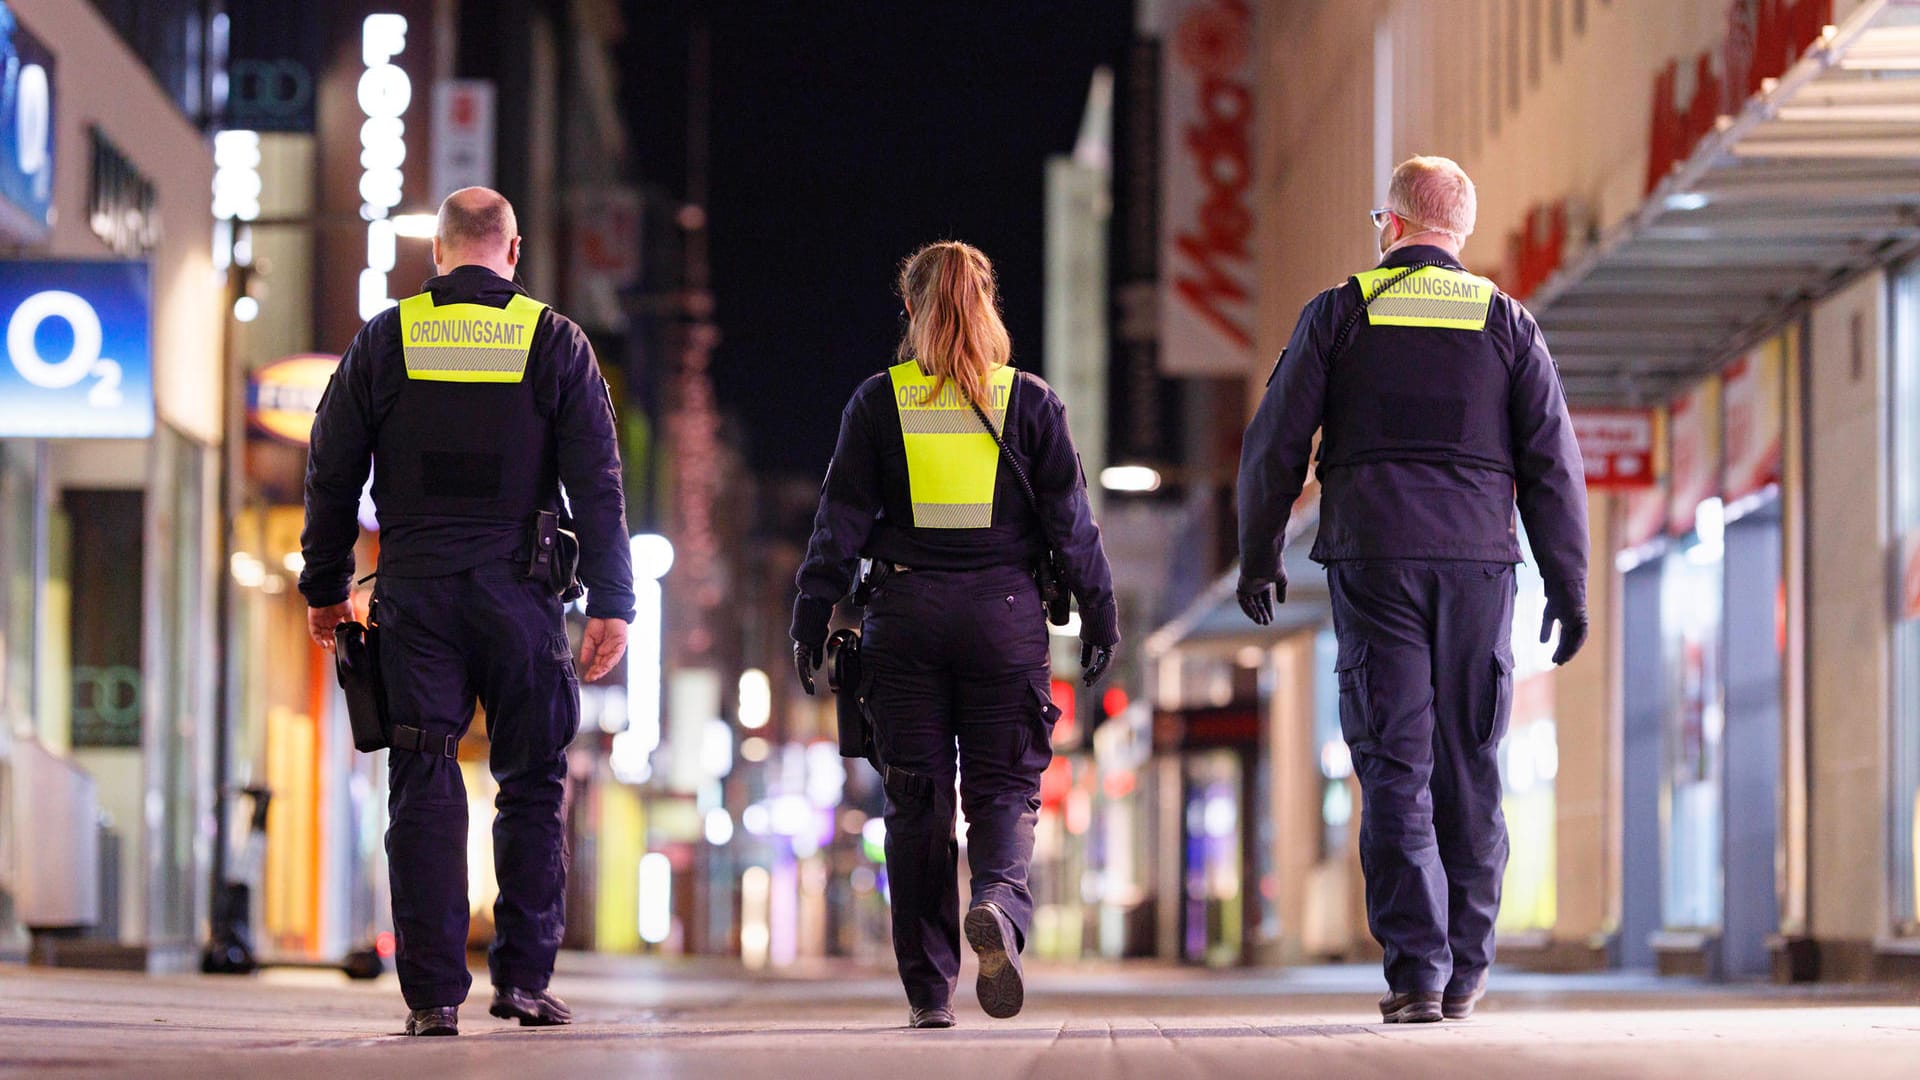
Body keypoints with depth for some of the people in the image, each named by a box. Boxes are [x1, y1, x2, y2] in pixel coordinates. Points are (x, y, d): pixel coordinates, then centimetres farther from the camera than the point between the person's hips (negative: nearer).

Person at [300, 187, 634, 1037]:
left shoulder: (384, 340, 4)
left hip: (415, 590, 1)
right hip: (518, 592, -1)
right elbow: (597, 482, -2)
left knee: (424, 791, 1)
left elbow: (332, 474, 6)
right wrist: (611, 604, 0)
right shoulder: (554, 342, 2)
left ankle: (433, 992, -3)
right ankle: (524, 977, 7)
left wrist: (325, 586, 16)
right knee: (532, 786, 10)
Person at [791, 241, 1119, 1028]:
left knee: (915, 799, 6)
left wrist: (812, 618, 4)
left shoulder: (878, 401, 2)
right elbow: (1070, 519, 2)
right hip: (1004, 611, 0)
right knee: (1003, 786, 5)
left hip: (907, 611, 0)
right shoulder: (1030, 401, 2)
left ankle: (929, 991, 7)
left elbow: (841, 520, 0)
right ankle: (1000, 899, -27)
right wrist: (1099, 611, 10)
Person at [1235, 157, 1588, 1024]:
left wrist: (1259, 557, 13)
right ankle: (1464, 971, 12)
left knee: (1396, 772, -3)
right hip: (1478, 561, 1)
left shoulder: (1340, 314, 5)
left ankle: (1416, 969, -12)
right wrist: (1568, 586, 9)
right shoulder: (1505, 321, 8)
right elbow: (1552, 464, 5)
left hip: (1373, 561, -1)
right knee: (1468, 771, 9)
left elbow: (1275, 445, 3)